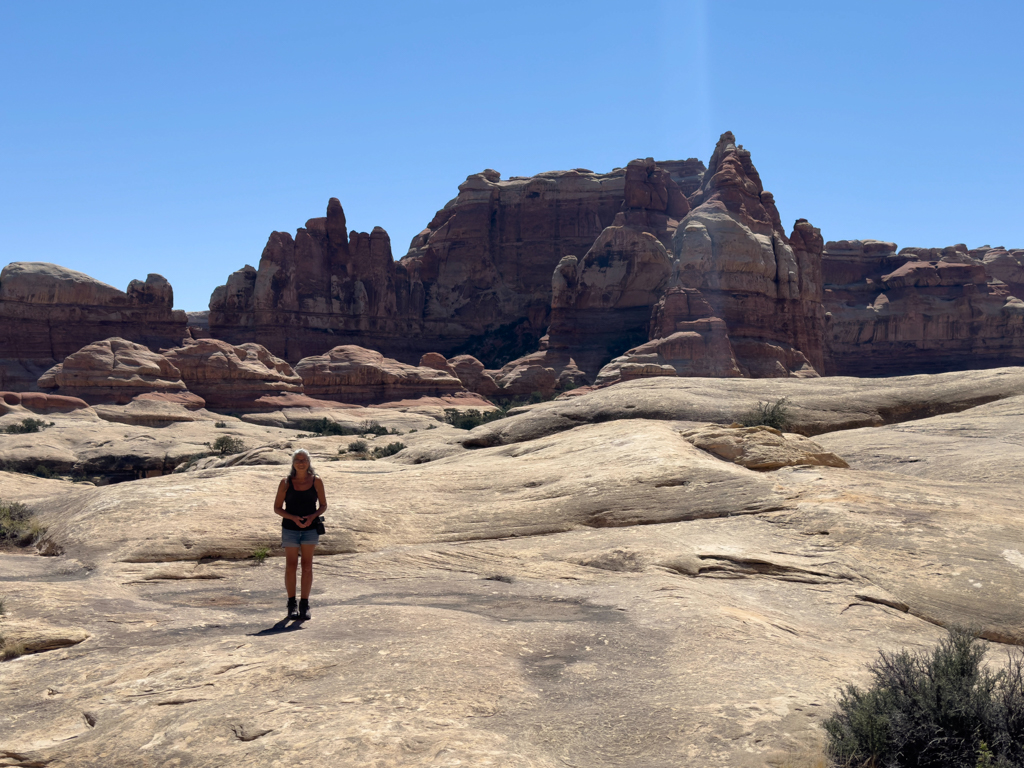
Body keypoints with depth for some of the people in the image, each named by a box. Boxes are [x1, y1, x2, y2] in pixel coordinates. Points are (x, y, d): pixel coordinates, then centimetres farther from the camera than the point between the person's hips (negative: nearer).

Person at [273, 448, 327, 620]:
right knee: (291, 566, 4)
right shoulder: (286, 483, -4)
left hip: (311, 528, 1)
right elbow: (277, 507, -1)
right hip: (290, 529, -1)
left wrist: (313, 516, -15)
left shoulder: (316, 481, -2)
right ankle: (292, 603, 15)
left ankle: (305, 604, 12)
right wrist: (293, 518, -17)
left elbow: (323, 505, 5)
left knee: (307, 566, 4)